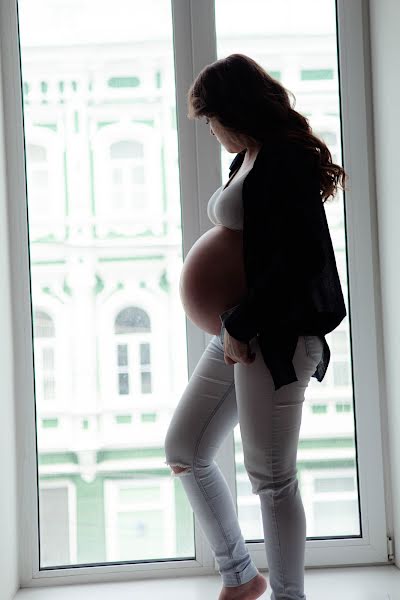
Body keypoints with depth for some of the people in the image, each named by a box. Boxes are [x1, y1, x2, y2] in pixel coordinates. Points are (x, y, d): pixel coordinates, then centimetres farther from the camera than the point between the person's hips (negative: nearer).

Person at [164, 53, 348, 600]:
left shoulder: (284, 160, -14)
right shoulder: (249, 160, 14)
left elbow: (298, 260, -22)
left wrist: (242, 327, -15)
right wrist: (232, 322, 6)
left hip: (275, 338, -10)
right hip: (238, 332, 10)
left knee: (271, 477, -1)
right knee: (184, 451, 14)